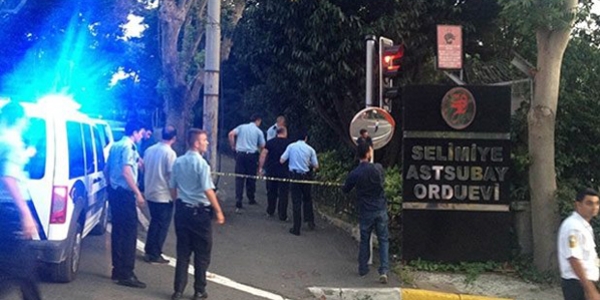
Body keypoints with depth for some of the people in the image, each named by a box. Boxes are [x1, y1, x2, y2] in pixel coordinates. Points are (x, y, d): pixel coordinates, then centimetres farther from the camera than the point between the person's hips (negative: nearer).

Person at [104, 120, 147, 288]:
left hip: (114, 191, 10)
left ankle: (118, 270, 18)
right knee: (130, 232, -7)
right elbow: (126, 172, -23)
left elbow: (106, 170, 20)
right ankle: (126, 274, -7)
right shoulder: (128, 147, -13)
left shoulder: (115, 146, 15)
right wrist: (138, 193, -21)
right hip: (125, 193, -9)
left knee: (118, 231, 13)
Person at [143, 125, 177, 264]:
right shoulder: (170, 153, -16)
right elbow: (172, 175, -18)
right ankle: (155, 254, 8)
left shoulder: (149, 150, 4)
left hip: (150, 193, 7)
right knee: (162, 225, 4)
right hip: (164, 195, -7)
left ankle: (149, 251, 23)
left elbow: (144, 168, 12)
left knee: (154, 222, 19)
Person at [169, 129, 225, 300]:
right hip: (199, 212, -6)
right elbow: (208, 190, -19)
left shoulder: (178, 162, 5)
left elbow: (172, 188, 10)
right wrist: (218, 211, -14)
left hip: (182, 210, 6)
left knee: (183, 252, 12)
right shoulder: (201, 164, -16)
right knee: (202, 253, 8)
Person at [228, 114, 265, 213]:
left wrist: (233, 146, 6)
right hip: (252, 155, -1)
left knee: (239, 178, -1)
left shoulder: (242, 127, 8)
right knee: (251, 177, 15)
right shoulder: (258, 131, 4)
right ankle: (251, 199, 30)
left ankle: (238, 204, -10)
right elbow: (262, 146, 2)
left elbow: (231, 134, -5)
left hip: (240, 154, 1)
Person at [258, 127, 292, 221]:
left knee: (271, 192, 17)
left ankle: (270, 211, 25)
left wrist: (260, 167, -2)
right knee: (283, 193, 4)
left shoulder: (270, 142, -1)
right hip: (284, 172, -2)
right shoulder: (289, 143, -3)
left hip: (271, 171, 2)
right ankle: (282, 215, 4)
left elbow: (263, 155, -6)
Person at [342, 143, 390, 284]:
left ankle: (363, 268, 25)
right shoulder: (378, 168, -9)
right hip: (381, 210, 0)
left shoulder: (354, 174, -10)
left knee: (364, 240, 16)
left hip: (365, 212, 0)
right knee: (383, 240, 5)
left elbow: (345, 190, 6)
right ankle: (384, 271, -4)